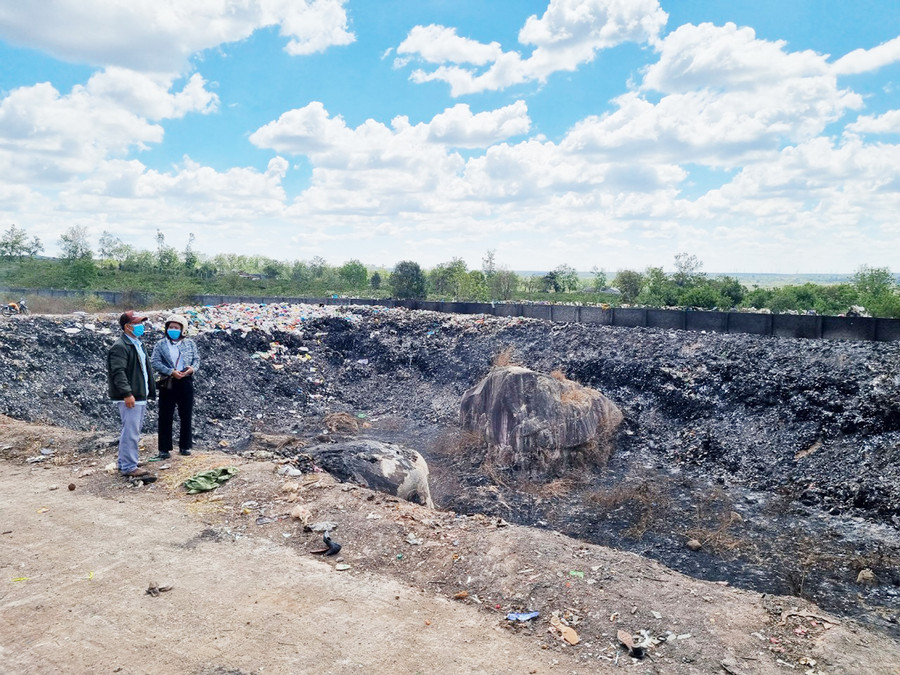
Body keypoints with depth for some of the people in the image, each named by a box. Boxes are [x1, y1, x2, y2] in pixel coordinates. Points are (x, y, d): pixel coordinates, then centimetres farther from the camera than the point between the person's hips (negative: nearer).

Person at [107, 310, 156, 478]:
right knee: (130, 432, -8)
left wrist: (149, 392, 24)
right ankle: (129, 467, -2)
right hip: (130, 398, -10)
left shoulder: (138, 344, 19)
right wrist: (127, 393, -27)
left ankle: (124, 463, 27)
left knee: (133, 432, 17)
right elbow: (118, 372, -21)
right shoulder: (120, 347, -13)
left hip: (140, 396, 10)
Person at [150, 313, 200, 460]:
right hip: (167, 383, -2)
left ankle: (185, 446, 22)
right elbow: (155, 362, -7)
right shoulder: (161, 344, 0)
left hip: (186, 382, 2)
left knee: (186, 416, 9)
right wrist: (171, 372, -18)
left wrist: (192, 368, -13)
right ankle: (164, 450, 6)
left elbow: (197, 358, 8)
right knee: (165, 418, 0)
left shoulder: (189, 343, 7)